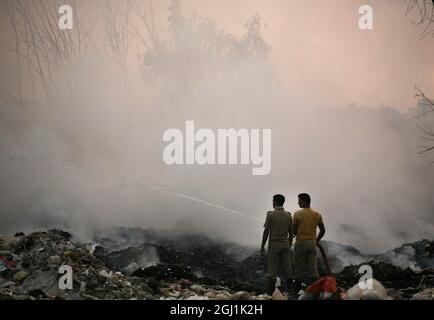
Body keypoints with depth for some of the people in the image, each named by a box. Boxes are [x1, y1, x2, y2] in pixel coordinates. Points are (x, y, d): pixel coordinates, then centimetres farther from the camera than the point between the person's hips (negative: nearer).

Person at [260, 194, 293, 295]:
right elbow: (291, 233, 8)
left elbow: (266, 231, -8)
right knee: (286, 268, 9)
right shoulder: (288, 215, 5)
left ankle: (270, 293, -2)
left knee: (272, 269, -1)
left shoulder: (270, 214, -7)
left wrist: (262, 246, -1)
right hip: (285, 244, 4)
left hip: (274, 244, -4)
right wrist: (289, 247, 17)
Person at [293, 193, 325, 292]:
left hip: (300, 243, -3)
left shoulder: (297, 214, -8)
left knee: (299, 268, 4)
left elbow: (294, 231, -4)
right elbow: (323, 231, 8)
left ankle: (297, 290, 6)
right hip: (312, 243, 3)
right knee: (313, 267, 6)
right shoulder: (317, 215, 4)